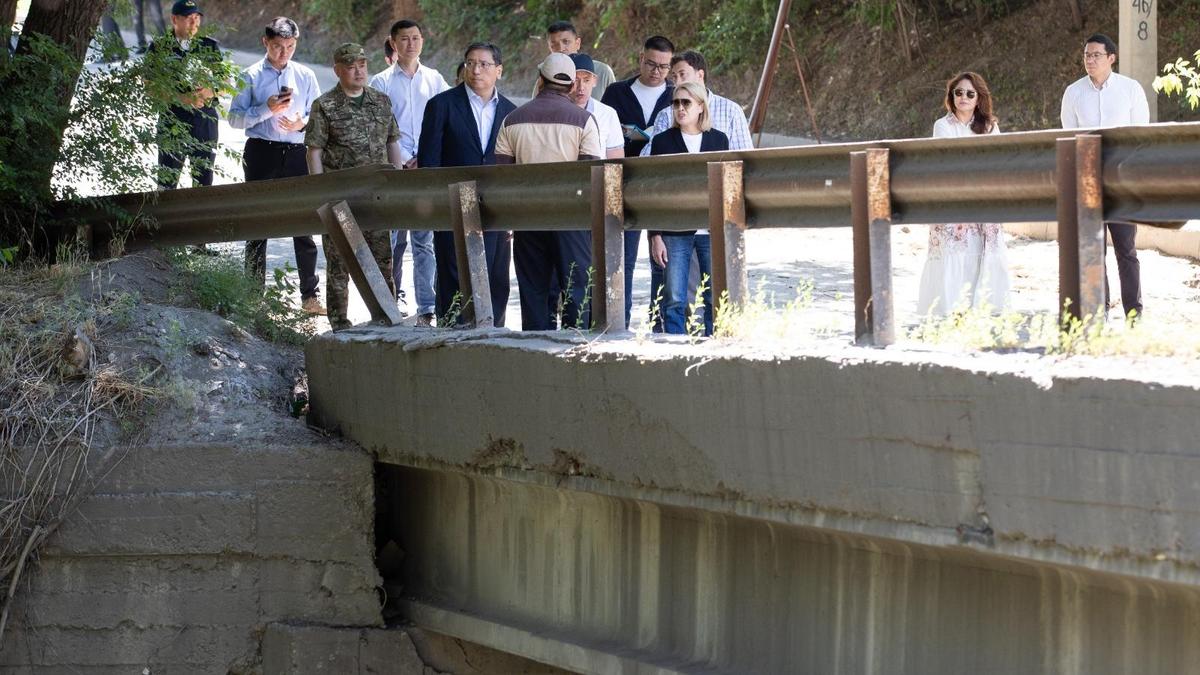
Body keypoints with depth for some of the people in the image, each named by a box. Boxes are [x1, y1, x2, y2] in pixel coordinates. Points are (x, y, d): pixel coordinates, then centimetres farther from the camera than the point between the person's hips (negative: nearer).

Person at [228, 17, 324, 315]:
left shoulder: (305, 76, 8)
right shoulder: (251, 76, 2)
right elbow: (235, 117, -3)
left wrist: (302, 123, -10)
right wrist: (267, 109, -16)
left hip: (297, 154, 1)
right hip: (261, 153, -1)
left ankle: (310, 295, 7)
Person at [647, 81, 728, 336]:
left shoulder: (718, 139, 8)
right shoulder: (662, 141, 4)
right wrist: (655, 236, -3)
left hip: (713, 231, 1)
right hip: (674, 233, -1)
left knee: (715, 299, 1)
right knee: (674, 300, -5)